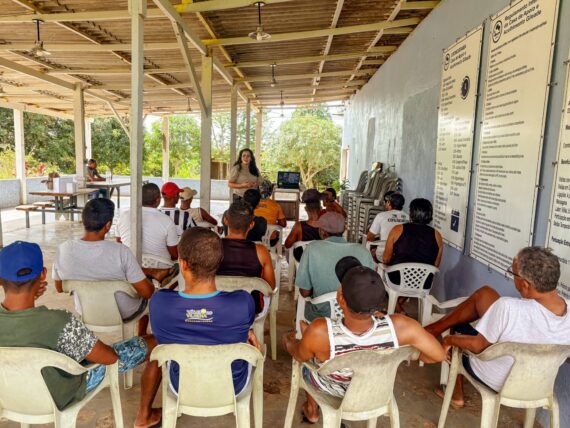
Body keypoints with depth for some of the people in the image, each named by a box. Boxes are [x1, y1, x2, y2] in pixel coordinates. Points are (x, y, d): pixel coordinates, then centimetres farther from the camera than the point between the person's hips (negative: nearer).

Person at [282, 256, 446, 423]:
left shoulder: (320, 332, -42)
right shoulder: (399, 326, -37)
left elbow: (299, 356, -19)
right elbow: (439, 355, -20)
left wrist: (289, 342, 3)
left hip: (330, 388, -2)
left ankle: (312, 410, 46)